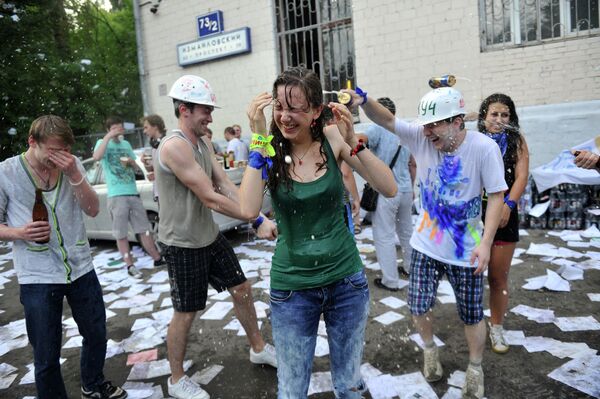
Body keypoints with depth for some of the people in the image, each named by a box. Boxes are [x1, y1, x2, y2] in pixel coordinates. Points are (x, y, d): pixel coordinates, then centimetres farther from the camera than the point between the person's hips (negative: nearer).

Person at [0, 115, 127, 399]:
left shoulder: (72, 165, -1)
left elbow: (92, 210, -6)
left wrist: (74, 175, -20)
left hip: (81, 268, 3)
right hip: (37, 277, -3)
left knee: (97, 335, 18)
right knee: (46, 355, 6)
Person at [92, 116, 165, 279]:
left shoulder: (126, 144, 17)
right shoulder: (103, 143, 3)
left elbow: (137, 167, 21)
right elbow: (96, 157, -21)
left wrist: (131, 162, -1)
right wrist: (108, 136, -20)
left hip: (134, 193, 4)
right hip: (116, 196, -4)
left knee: (144, 229, 9)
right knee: (121, 234, 1)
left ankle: (157, 259, 17)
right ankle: (130, 266, 8)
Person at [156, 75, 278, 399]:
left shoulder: (203, 142, 6)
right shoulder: (175, 146, -24)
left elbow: (226, 184, 0)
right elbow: (211, 199, -26)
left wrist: (256, 215, -13)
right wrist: (257, 220, -22)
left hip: (210, 236, 9)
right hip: (182, 244, -8)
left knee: (242, 290, 15)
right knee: (185, 313, 6)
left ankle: (258, 348, 37)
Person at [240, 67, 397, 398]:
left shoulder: (332, 139, -7)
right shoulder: (269, 151, -8)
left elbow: (389, 189, -13)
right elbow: (249, 210, -25)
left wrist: (352, 141, -23)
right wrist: (260, 140, -25)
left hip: (346, 280, 1)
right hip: (291, 287, 0)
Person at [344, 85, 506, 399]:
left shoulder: (484, 148, -17)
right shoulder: (422, 137, -10)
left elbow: (496, 196, -13)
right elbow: (387, 120, -16)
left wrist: (486, 243, -20)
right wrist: (362, 100, -37)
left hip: (465, 250, -2)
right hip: (426, 245, 3)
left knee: (472, 315, 13)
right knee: (418, 306, 10)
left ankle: (475, 369, 40)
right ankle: (430, 349, 42)